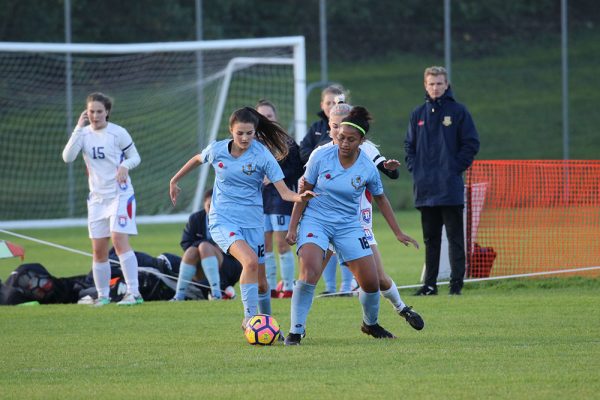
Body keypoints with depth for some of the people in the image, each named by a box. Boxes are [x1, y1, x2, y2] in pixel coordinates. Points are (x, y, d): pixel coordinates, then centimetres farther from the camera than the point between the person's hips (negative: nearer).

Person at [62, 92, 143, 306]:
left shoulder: (118, 133, -7)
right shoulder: (84, 133, 2)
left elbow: (135, 157, 2)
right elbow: (68, 157, -13)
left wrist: (125, 165, -21)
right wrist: (79, 128, -17)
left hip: (120, 194, -4)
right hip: (97, 198, 4)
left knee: (119, 239, -19)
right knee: (98, 250, 5)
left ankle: (134, 292, -21)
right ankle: (103, 296, 16)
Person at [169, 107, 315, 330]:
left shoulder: (262, 155, -11)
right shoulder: (217, 150, -6)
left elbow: (284, 192, -14)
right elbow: (197, 160, 18)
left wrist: (300, 197, -35)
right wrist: (174, 181, 26)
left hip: (252, 222, 1)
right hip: (222, 220, -1)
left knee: (260, 282, 8)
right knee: (250, 261, -29)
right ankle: (249, 318, -23)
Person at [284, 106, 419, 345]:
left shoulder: (368, 169, -6)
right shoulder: (321, 157, -11)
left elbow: (380, 199, 10)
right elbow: (304, 191, -1)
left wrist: (398, 233, 14)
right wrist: (293, 226, -2)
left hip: (349, 226, 2)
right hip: (316, 220, -2)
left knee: (371, 282, 1)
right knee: (309, 271, -27)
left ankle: (370, 324, 33)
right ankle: (295, 331, -19)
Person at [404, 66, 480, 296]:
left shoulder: (458, 111, 0)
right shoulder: (418, 114, 12)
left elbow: (471, 143, -1)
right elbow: (409, 145, 20)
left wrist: (457, 167, -8)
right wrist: (414, 168, 5)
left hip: (450, 187, -4)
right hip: (424, 187, 5)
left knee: (454, 237, -3)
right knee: (430, 238, 9)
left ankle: (456, 283, -3)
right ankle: (430, 284, 12)